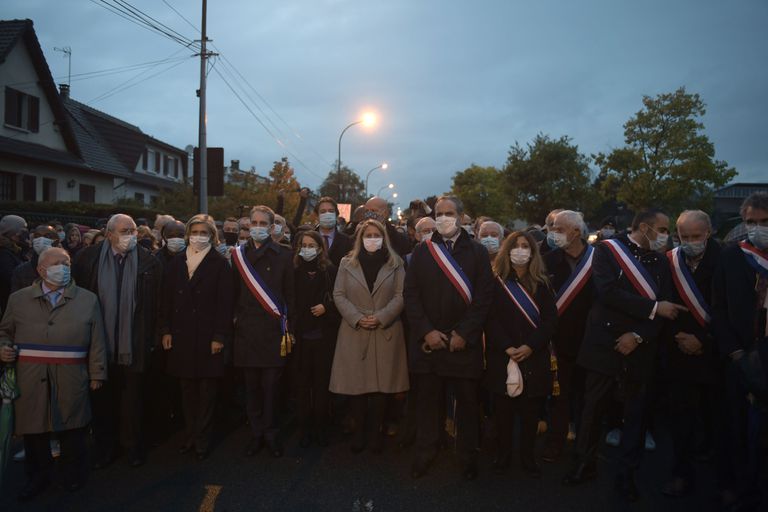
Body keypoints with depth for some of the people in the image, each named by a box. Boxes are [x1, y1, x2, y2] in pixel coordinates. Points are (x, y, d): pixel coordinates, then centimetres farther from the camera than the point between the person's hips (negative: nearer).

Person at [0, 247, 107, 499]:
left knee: (72, 428, 6)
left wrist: (97, 374, 2)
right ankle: (38, 476, 29)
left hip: (71, 379, -1)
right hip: (31, 379, 1)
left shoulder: (88, 299, 5)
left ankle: (72, 475, 26)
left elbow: (96, 341, 5)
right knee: (34, 429, 8)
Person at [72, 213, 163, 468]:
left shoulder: (149, 262, -5)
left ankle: (133, 447, 29)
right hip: (100, 343, 1)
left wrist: (154, 339, -3)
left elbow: (157, 303, -2)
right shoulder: (88, 258, -2)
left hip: (135, 344, -1)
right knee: (102, 398, 13)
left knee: (132, 397, 11)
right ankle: (104, 447, 30)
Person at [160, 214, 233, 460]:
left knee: (207, 389, 4)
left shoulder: (220, 264, -3)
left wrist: (219, 336, -12)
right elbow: (167, 299, 10)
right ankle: (190, 433, 24)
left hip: (208, 336, -4)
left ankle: (203, 438, 15)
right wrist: (166, 330, 3)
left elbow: (225, 303, -7)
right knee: (187, 389, 11)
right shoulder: (176, 262, 10)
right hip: (181, 336, 4)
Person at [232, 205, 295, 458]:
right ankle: (258, 433, 22)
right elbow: (234, 293, 10)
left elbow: (290, 295, 1)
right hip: (246, 330, 2)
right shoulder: (239, 255, 8)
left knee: (271, 384, 2)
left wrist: (289, 329, -2)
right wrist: (234, 320, 4)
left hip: (273, 330, -2)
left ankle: (271, 434, 18)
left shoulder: (284, 255, 1)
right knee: (252, 385, 8)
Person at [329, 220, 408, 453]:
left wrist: (381, 317, -13)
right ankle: (359, 431, 16)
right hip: (354, 332, 0)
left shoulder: (395, 263, 6)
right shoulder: (347, 263, 8)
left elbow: (400, 295, 0)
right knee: (356, 383, 2)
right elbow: (339, 295, 2)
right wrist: (357, 318, -11)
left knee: (382, 384, 2)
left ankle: (375, 432, 16)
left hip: (386, 332, 0)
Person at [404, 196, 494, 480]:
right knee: (427, 400, 10)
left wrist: (464, 334, -11)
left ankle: (468, 456, 25)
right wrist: (426, 331, -9)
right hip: (428, 341, 1)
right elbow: (411, 294, 1)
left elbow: (484, 297, -4)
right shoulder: (421, 251, 6)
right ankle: (425, 453, 25)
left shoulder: (477, 252, 2)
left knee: (467, 401, 9)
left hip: (464, 343, -1)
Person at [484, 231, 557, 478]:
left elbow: (550, 319, 0)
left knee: (531, 410, 5)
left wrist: (531, 346, -13)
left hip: (534, 357, 1)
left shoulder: (541, 284, 8)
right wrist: (507, 348, -16)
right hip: (501, 356, -1)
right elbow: (491, 319, -4)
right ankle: (503, 453, 19)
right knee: (504, 409, 4)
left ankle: (528, 457, 18)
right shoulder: (496, 283, 3)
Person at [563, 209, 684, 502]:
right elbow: (608, 292, -18)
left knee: (636, 414, 8)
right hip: (604, 344, -3)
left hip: (640, 350, 3)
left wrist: (639, 335, -12)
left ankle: (626, 475, 23)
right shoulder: (607, 250, -4)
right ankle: (585, 465, 27)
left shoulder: (660, 262, 10)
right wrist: (654, 308, -15)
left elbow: (663, 307, 2)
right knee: (593, 409, 8)